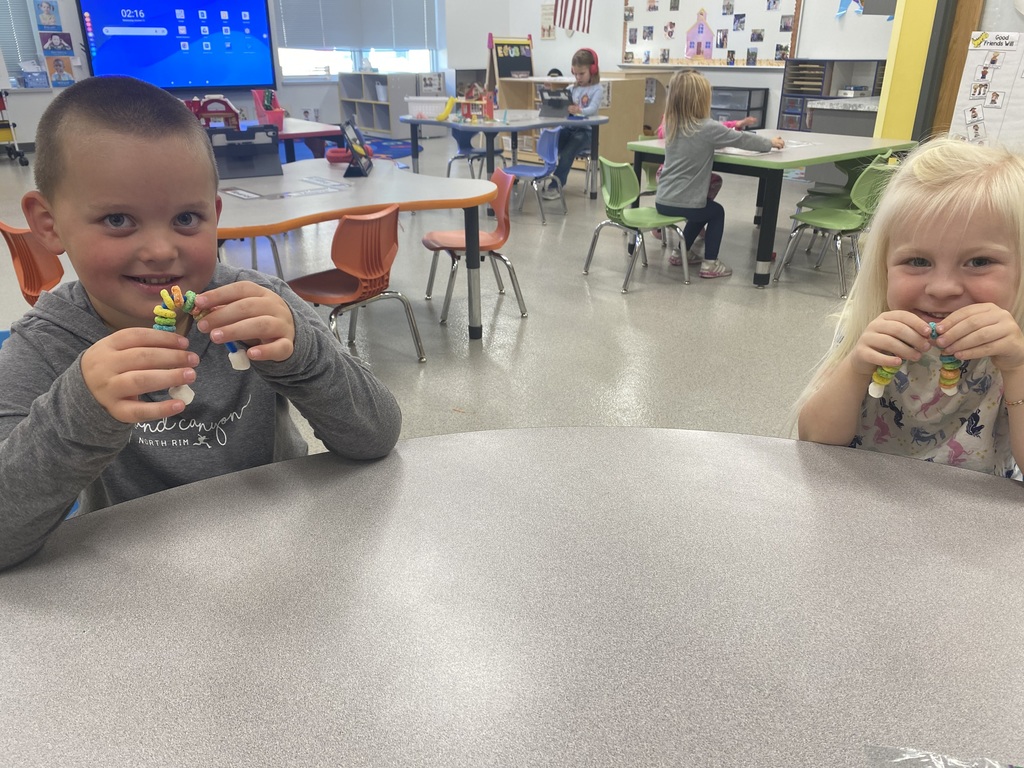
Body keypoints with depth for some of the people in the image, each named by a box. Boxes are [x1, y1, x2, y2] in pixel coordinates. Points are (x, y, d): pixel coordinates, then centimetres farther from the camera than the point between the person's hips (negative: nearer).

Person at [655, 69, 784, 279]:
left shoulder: (671, 124, 6)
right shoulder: (708, 128, -14)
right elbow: (741, 139, -1)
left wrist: (734, 128, 23)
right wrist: (770, 142, 15)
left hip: (662, 201, 6)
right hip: (683, 204, -6)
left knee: (703, 209, 33)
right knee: (716, 212, 23)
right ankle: (710, 263, 17)